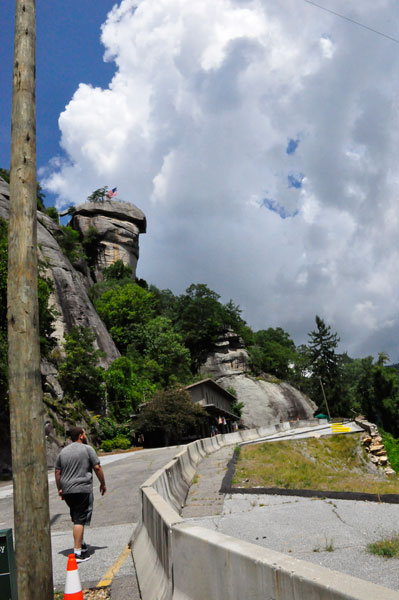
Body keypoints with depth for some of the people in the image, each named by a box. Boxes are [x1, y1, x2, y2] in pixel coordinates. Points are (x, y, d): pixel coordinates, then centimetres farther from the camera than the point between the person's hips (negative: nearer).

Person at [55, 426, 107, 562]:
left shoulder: (63, 452, 13)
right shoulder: (87, 449, -2)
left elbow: (57, 472, 14)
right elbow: (97, 468, -4)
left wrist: (60, 489, 22)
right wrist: (103, 484, 6)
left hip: (67, 491, 6)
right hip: (82, 490, -6)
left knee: (77, 518, 19)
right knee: (80, 520, -5)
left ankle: (81, 545, 27)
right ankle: (78, 552, -8)